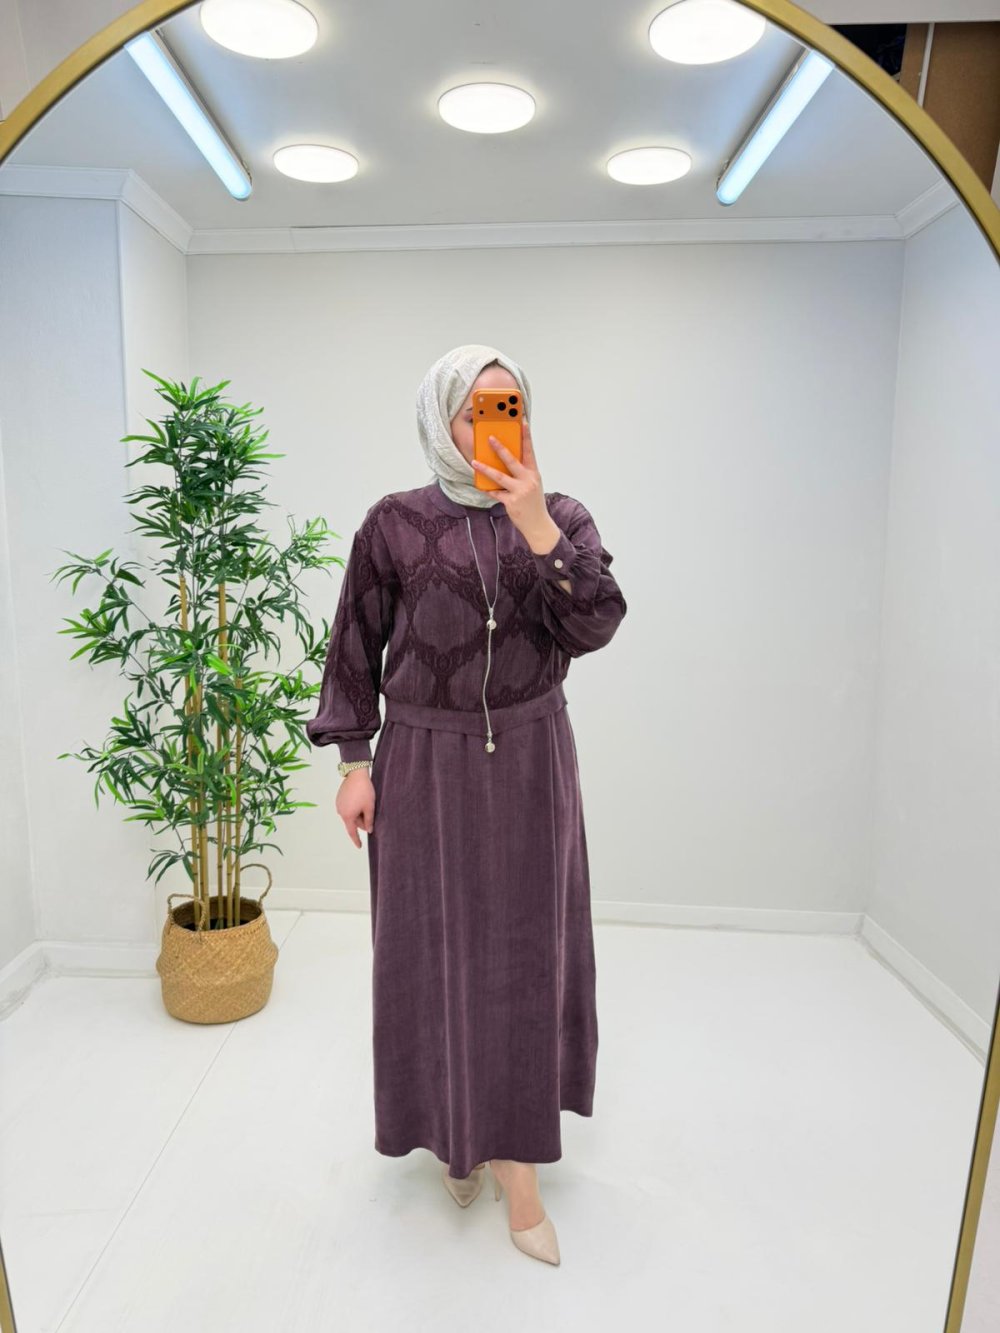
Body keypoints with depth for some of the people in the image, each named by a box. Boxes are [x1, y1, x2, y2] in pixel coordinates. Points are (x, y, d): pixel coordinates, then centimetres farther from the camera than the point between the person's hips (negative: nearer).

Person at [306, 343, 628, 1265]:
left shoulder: (561, 516, 1)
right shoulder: (395, 523, -2)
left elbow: (594, 626, -11)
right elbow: (356, 650, 1)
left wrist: (535, 524, -20)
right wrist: (355, 761, -2)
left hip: (530, 759, 1)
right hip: (425, 762, -1)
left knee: (526, 948, 8)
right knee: (435, 945, 9)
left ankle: (516, 1159, 26)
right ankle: (455, 1124, 33)